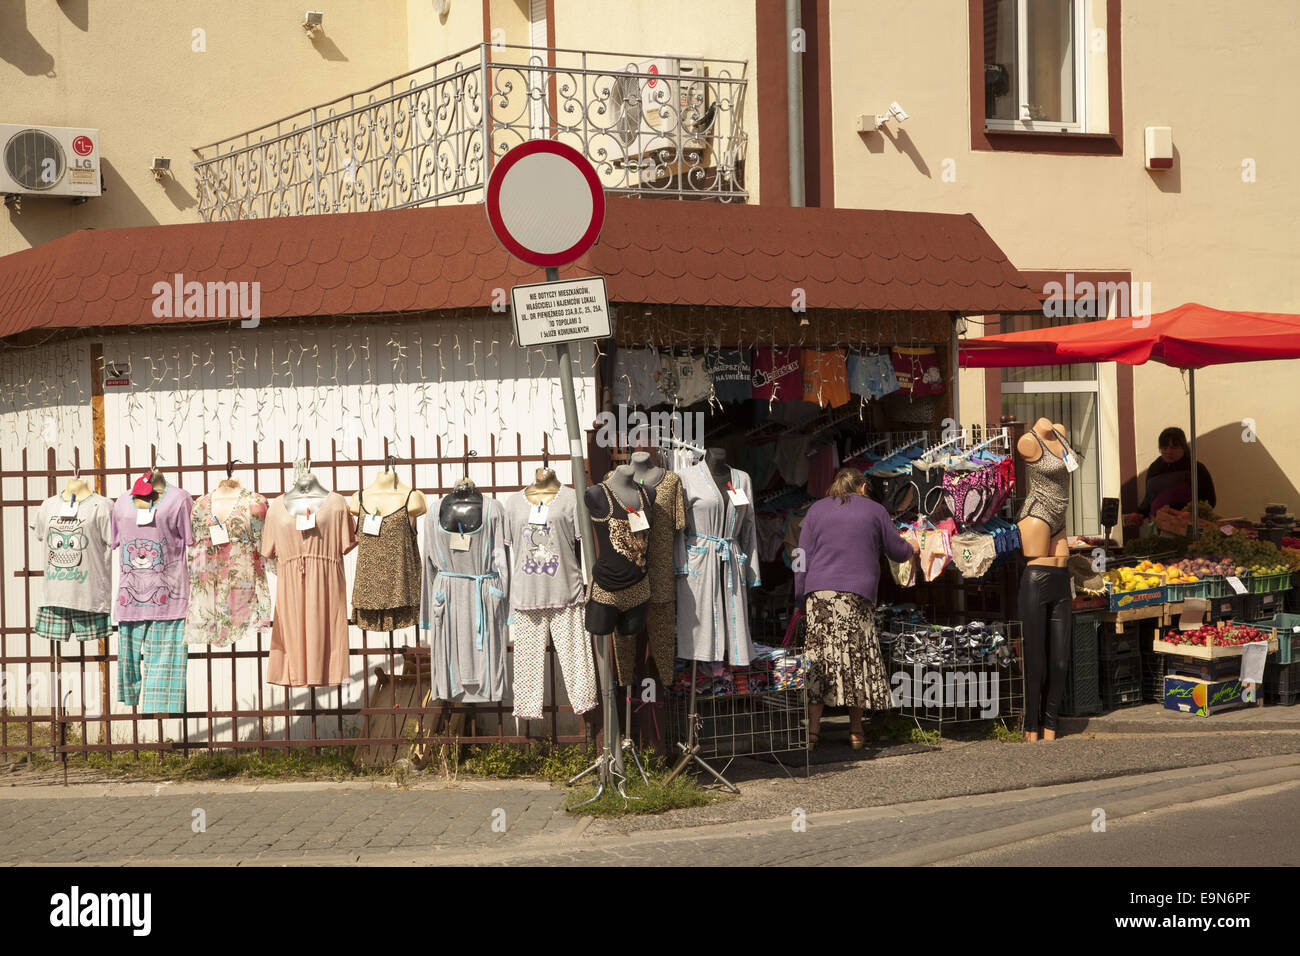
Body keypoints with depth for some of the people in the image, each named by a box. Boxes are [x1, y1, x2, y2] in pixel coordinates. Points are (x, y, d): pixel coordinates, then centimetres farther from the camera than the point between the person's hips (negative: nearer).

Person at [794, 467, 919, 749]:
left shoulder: (816, 509, 13)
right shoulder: (874, 510, 11)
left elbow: (803, 558, 9)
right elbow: (897, 550, 17)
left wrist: (801, 595, 12)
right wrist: (911, 548, 39)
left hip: (819, 594, 1)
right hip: (858, 595, -1)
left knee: (818, 657, -1)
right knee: (857, 659, 4)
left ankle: (812, 730, -6)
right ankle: (856, 731, 6)